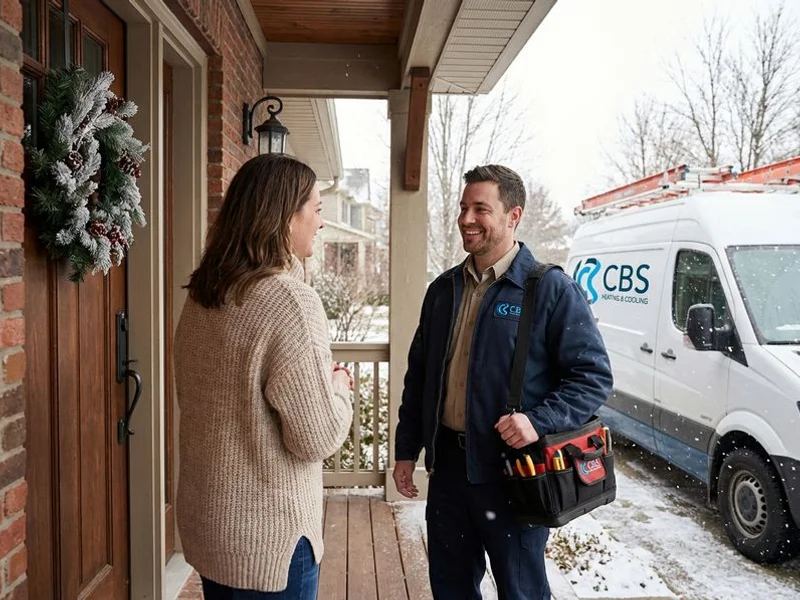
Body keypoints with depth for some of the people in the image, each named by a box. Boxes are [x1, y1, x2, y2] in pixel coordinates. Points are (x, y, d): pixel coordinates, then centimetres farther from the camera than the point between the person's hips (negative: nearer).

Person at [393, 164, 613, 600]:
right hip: (448, 465, 6)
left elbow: (594, 375, -10)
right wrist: (406, 449, 12)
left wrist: (539, 421, -24)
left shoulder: (551, 290, -11)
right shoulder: (443, 289, 7)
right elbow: (419, 374, 13)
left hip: (514, 469, -5)